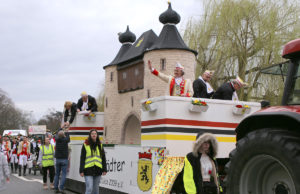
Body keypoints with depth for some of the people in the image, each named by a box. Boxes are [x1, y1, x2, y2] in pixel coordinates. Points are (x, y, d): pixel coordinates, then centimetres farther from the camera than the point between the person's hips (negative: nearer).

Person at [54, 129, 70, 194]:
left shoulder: (57, 139, -3)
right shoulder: (65, 140, -12)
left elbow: (57, 135, 20)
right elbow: (68, 139, 12)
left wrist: (61, 128, 32)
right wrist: (66, 132, 26)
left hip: (58, 159, 4)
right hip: (64, 159, -4)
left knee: (57, 174, 11)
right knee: (63, 174, -3)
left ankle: (56, 188, 12)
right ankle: (61, 188, -12)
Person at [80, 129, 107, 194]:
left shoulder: (100, 145, 10)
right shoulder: (85, 145, 0)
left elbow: (103, 158, 12)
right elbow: (82, 159, 0)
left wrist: (104, 169, 5)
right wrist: (81, 170, -5)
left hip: (98, 170, 4)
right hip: (88, 170, -4)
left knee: (96, 189, 10)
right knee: (89, 188, -12)